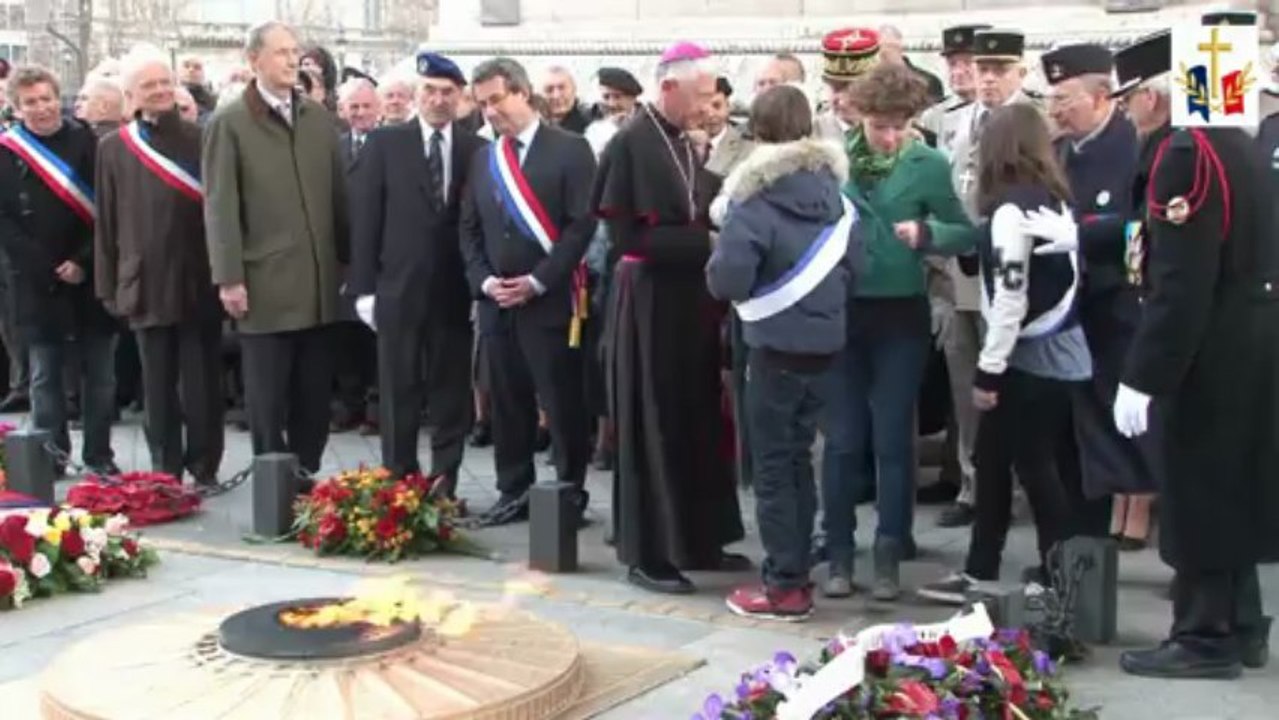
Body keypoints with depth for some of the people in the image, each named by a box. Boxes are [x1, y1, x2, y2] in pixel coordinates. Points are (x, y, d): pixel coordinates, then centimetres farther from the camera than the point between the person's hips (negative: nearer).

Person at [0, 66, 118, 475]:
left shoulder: (87, 142, 2)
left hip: (91, 278, 0)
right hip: (38, 283, 0)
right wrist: (47, 269, -9)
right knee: (45, 376, 5)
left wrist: (85, 262, -9)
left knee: (99, 375, 4)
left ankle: (99, 457, 14)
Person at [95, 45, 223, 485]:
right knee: (159, 388, 8)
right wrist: (109, 285, 4)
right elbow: (106, 222, 7)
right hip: (147, 283, 1)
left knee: (202, 384, 4)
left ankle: (204, 468, 15)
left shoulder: (201, 140, 2)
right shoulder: (113, 148, 5)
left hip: (199, 280, -1)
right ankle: (165, 472, 17)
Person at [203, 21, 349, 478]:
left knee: (315, 399, 8)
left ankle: (307, 479, 19)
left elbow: (339, 194, 13)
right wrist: (228, 278, -11)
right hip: (265, 284, -4)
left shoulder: (319, 118, 12)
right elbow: (219, 207, -5)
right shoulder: (228, 123, -1)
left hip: (320, 282, 4)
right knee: (268, 402, 2)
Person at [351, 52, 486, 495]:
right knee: (399, 393, 6)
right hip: (398, 289, -1)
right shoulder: (384, 143, 2)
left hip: (455, 292, 1)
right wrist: (364, 287, -5)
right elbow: (364, 217, 0)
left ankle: (444, 485, 16)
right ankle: (399, 483, 15)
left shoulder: (477, 151, 4)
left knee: (452, 391, 6)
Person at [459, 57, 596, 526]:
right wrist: (484, 281, -1)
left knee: (562, 401, -1)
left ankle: (570, 493, 10)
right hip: (496, 303, 5)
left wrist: (537, 281, -14)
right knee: (507, 402, 9)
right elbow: (469, 229, 15)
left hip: (550, 300, -5)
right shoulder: (483, 158, 14)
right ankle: (514, 492, 20)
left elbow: (582, 223, -10)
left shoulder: (570, 150, -4)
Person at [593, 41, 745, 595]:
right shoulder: (630, 145, -13)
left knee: (697, 424, 13)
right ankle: (647, 554, 11)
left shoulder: (686, 143, 9)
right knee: (651, 428, 1)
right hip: (648, 303, -7)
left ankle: (697, 541, 25)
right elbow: (627, 236, -19)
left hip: (690, 300, 8)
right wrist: (704, 242, -20)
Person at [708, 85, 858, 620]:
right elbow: (851, 267, 10)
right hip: (824, 342, 6)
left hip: (777, 346, -6)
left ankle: (784, 586, 6)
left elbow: (727, 279, -20)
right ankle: (795, 571, 23)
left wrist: (717, 272, 0)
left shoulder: (757, 196, -14)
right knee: (799, 458, 16)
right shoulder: (835, 190, 5)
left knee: (773, 465, 3)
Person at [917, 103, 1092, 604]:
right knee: (993, 461, 15)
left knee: (1033, 469, 0)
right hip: (1061, 353, 9)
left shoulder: (1012, 208, -15)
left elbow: (1010, 297, -19)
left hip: (1031, 358, -9)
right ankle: (978, 574, 23)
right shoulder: (1056, 199, 9)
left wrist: (989, 370, -14)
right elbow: (1053, 280, 9)